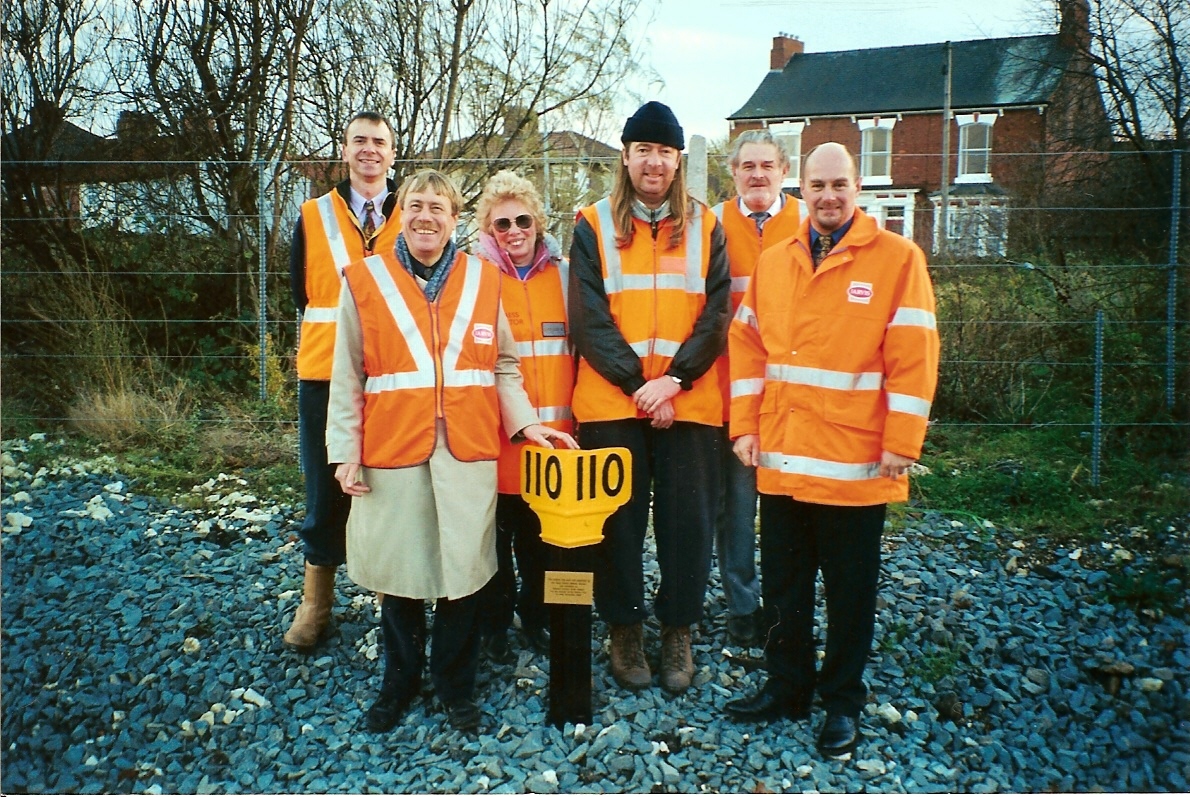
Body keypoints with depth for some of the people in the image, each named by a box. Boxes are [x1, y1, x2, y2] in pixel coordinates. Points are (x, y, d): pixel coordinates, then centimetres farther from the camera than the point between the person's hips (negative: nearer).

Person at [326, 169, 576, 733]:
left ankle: (455, 686, 26)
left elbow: (503, 366, 11)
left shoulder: (483, 279, 7)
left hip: (468, 451, 1)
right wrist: (345, 451, -1)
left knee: (462, 570, 6)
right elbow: (346, 377, 3)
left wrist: (526, 422, -1)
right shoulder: (364, 280, 3)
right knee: (397, 571, 9)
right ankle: (399, 682, 31)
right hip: (392, 450, -1)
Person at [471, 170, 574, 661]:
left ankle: (536, 615, 31)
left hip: (553, 430, 3)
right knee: (496, 529, 7)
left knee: (542, 529, 10)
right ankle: (494, 621, 26)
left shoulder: (564, 274, 9)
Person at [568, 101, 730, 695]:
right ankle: (624, 629, 24)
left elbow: (716, 315, 0)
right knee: (618, 521, 7)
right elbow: (589, 319, -4)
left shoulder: (704, 227, 8)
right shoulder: (594, 226, 4)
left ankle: (677, 631, 24)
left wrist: (674, 378, -13)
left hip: (690, 403, 1)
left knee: (688, 520, 6)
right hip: (611, 402, -1)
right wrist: (637, 383, -14)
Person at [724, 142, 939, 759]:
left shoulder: (897, 258, -4)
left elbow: (913, 357, -8)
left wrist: (901, 442, -12)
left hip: (855, 462, -4)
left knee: (850, 591, 10)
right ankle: (786, 688, 33)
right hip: (780, 459, 4)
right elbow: (747, 345, 10)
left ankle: (842, 702, 27)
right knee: (782, 586, 15)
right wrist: (744, 425, 4)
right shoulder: (772, 262, 10)